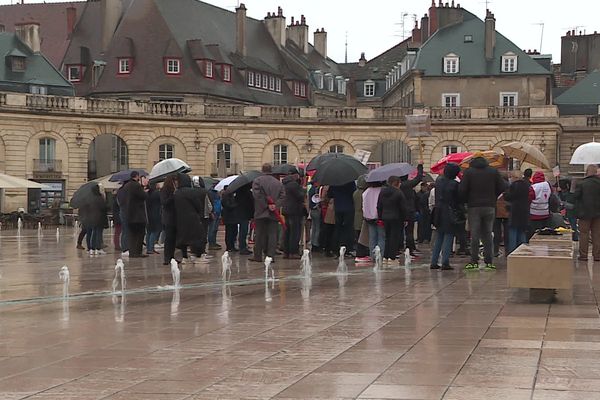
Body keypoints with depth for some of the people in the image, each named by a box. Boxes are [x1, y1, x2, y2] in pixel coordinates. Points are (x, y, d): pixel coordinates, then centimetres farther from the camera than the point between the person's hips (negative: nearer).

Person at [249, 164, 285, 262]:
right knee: (272, 234, 3)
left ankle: (258, 256, 6)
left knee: (260, 234, 3)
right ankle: (271, 255, -3)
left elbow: (257, 195, -12)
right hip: (274, 214, 2)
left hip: (260, 213, -2)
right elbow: (282, 196, 1)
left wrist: (267, 205, -9)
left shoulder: (257, 181, -1)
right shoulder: (278, 183, 10)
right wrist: (276, 205, -8)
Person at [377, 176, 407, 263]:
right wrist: (404, 219, -3)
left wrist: (380, 218, 16)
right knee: (395, 236, 0)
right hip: (396, 218, -6)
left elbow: (379, 206, 11)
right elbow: (403, 208, -10)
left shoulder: (382, 192, 6)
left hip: (385, 218, 6)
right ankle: (392, 257, -2)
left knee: (388, 236, 14)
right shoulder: (399, 192, -12)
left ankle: (385, 256, 10)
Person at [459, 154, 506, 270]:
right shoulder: (494, 172, 4)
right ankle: (489, 261, 6)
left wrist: (466, 201, 10)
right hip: (490, 207, 2)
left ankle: (474, 261, -1)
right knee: (487, 235, 8)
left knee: (474, 235, 1)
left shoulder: (468, 172, -3)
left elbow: (462, 190, -8)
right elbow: (501, 188, 4)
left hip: (474, 207, -2)